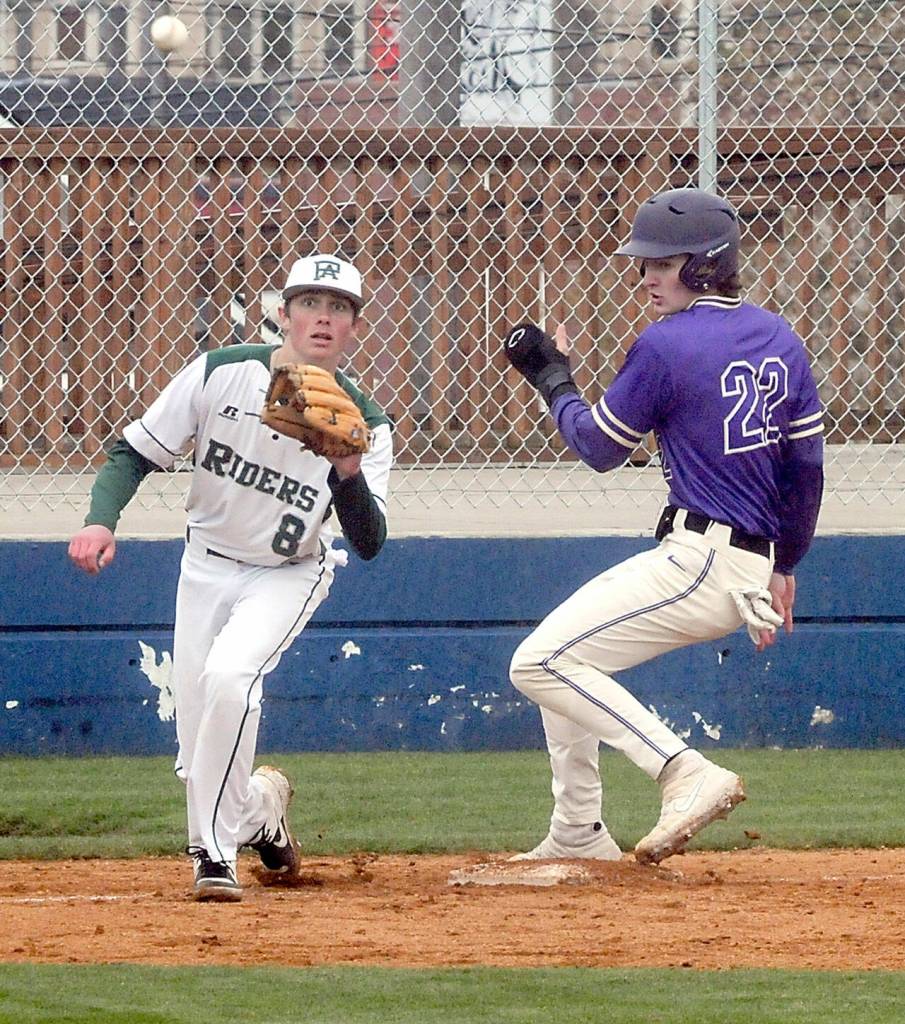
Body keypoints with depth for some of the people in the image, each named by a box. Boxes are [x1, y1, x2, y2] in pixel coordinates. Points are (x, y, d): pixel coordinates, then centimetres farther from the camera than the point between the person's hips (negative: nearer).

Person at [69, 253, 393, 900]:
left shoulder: (364, 423, -15)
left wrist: (350, 473, -37)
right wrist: (101, 519, -24)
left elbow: (369, 544, -20)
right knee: (198, 755, -1)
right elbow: (136, 452, -7)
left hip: (290, 573, -2)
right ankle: (259, 807, 34)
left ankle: (217, 850, -21)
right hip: (208, 565, 2)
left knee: (228, 675, -31)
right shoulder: (219, 374, -15)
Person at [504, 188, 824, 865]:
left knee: (541, 663, -12)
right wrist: (783, 566, 25)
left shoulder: (666, 344, -11)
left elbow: (599, 448, 0)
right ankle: (579, 835, 21)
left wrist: (552, 377, 16)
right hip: (754, 569, 9)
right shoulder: (781, 340, 12)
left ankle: (687, 774, -23)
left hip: (699, 561, -9)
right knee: (567, 651, 22)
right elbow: (807, 465, 15)